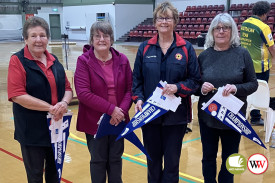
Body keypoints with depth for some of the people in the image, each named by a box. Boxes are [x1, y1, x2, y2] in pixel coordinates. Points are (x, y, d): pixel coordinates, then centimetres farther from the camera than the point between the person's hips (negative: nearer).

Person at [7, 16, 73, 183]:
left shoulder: (54, 60, 8)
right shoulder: (18, 61, -9)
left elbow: (67, 88, 9)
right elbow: (17, 95, -19)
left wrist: (64, 103, -14)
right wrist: (50, 108, -21)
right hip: (32, 130, -5)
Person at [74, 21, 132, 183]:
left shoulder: (122, 60, 1)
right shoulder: (84, 61, -9)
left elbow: (130, 88, 1)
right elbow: (83, 93, -18)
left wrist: (122, 110, -16)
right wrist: (111, 109, -20)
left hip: (118, 120, 3)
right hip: (94, 121, -3)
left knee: (115, 159, 14)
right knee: (98, 161, 11)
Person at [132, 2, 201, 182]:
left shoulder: (186, 48, 0)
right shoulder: (145, 48, 5)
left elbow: (195, 80, -1)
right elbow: (137, 78, 6)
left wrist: (178, 87, -17)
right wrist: (138, 98, -9)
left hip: (176, 115, -1)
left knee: (172, 160, 7)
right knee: (152, 159, 14)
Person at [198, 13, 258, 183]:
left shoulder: (242, 54, -4)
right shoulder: (204, 56, 0)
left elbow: (253, 84, -2)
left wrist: (236, 88, -21)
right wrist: (202, 87, -16)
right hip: (207, 116, 1)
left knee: (230, 158, 13)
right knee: (208, 157, 12)